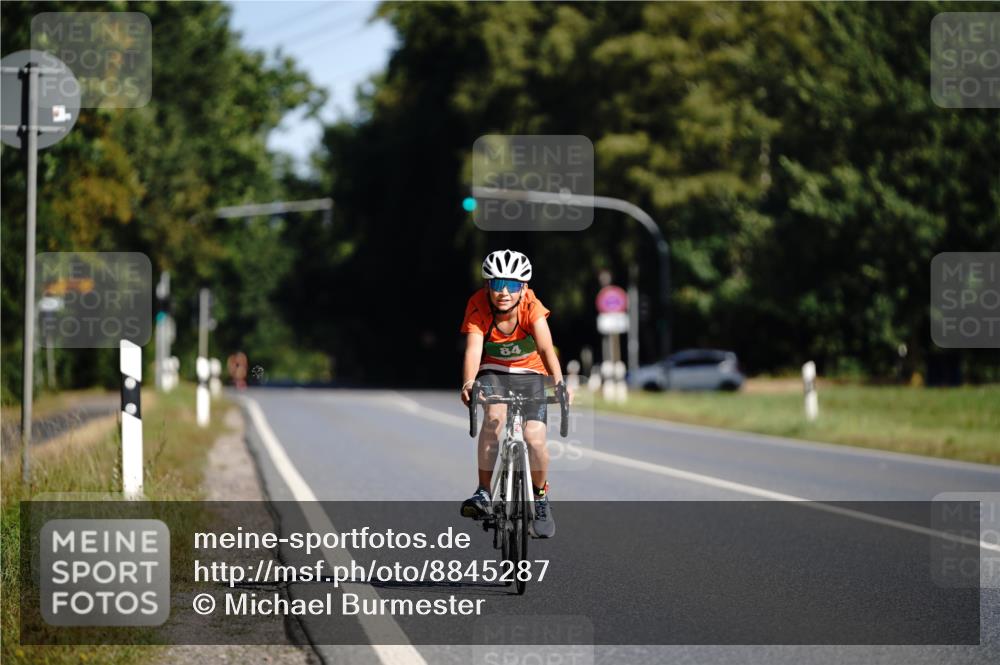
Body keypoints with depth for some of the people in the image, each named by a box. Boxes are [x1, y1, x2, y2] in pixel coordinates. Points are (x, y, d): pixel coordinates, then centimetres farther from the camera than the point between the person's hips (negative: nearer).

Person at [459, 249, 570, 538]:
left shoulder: (532, 306, -23)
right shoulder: (478, 308, -22)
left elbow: (545, 347, -34)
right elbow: (473, 349, -34)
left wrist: (559, 381, -51)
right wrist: (468, 384, -53)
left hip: (529, 373, 0)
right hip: (493, 372, 0)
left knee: (535, 438, -16)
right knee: (495, 415, -32)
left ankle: (540, 497, 14)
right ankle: (484, 493, -23)